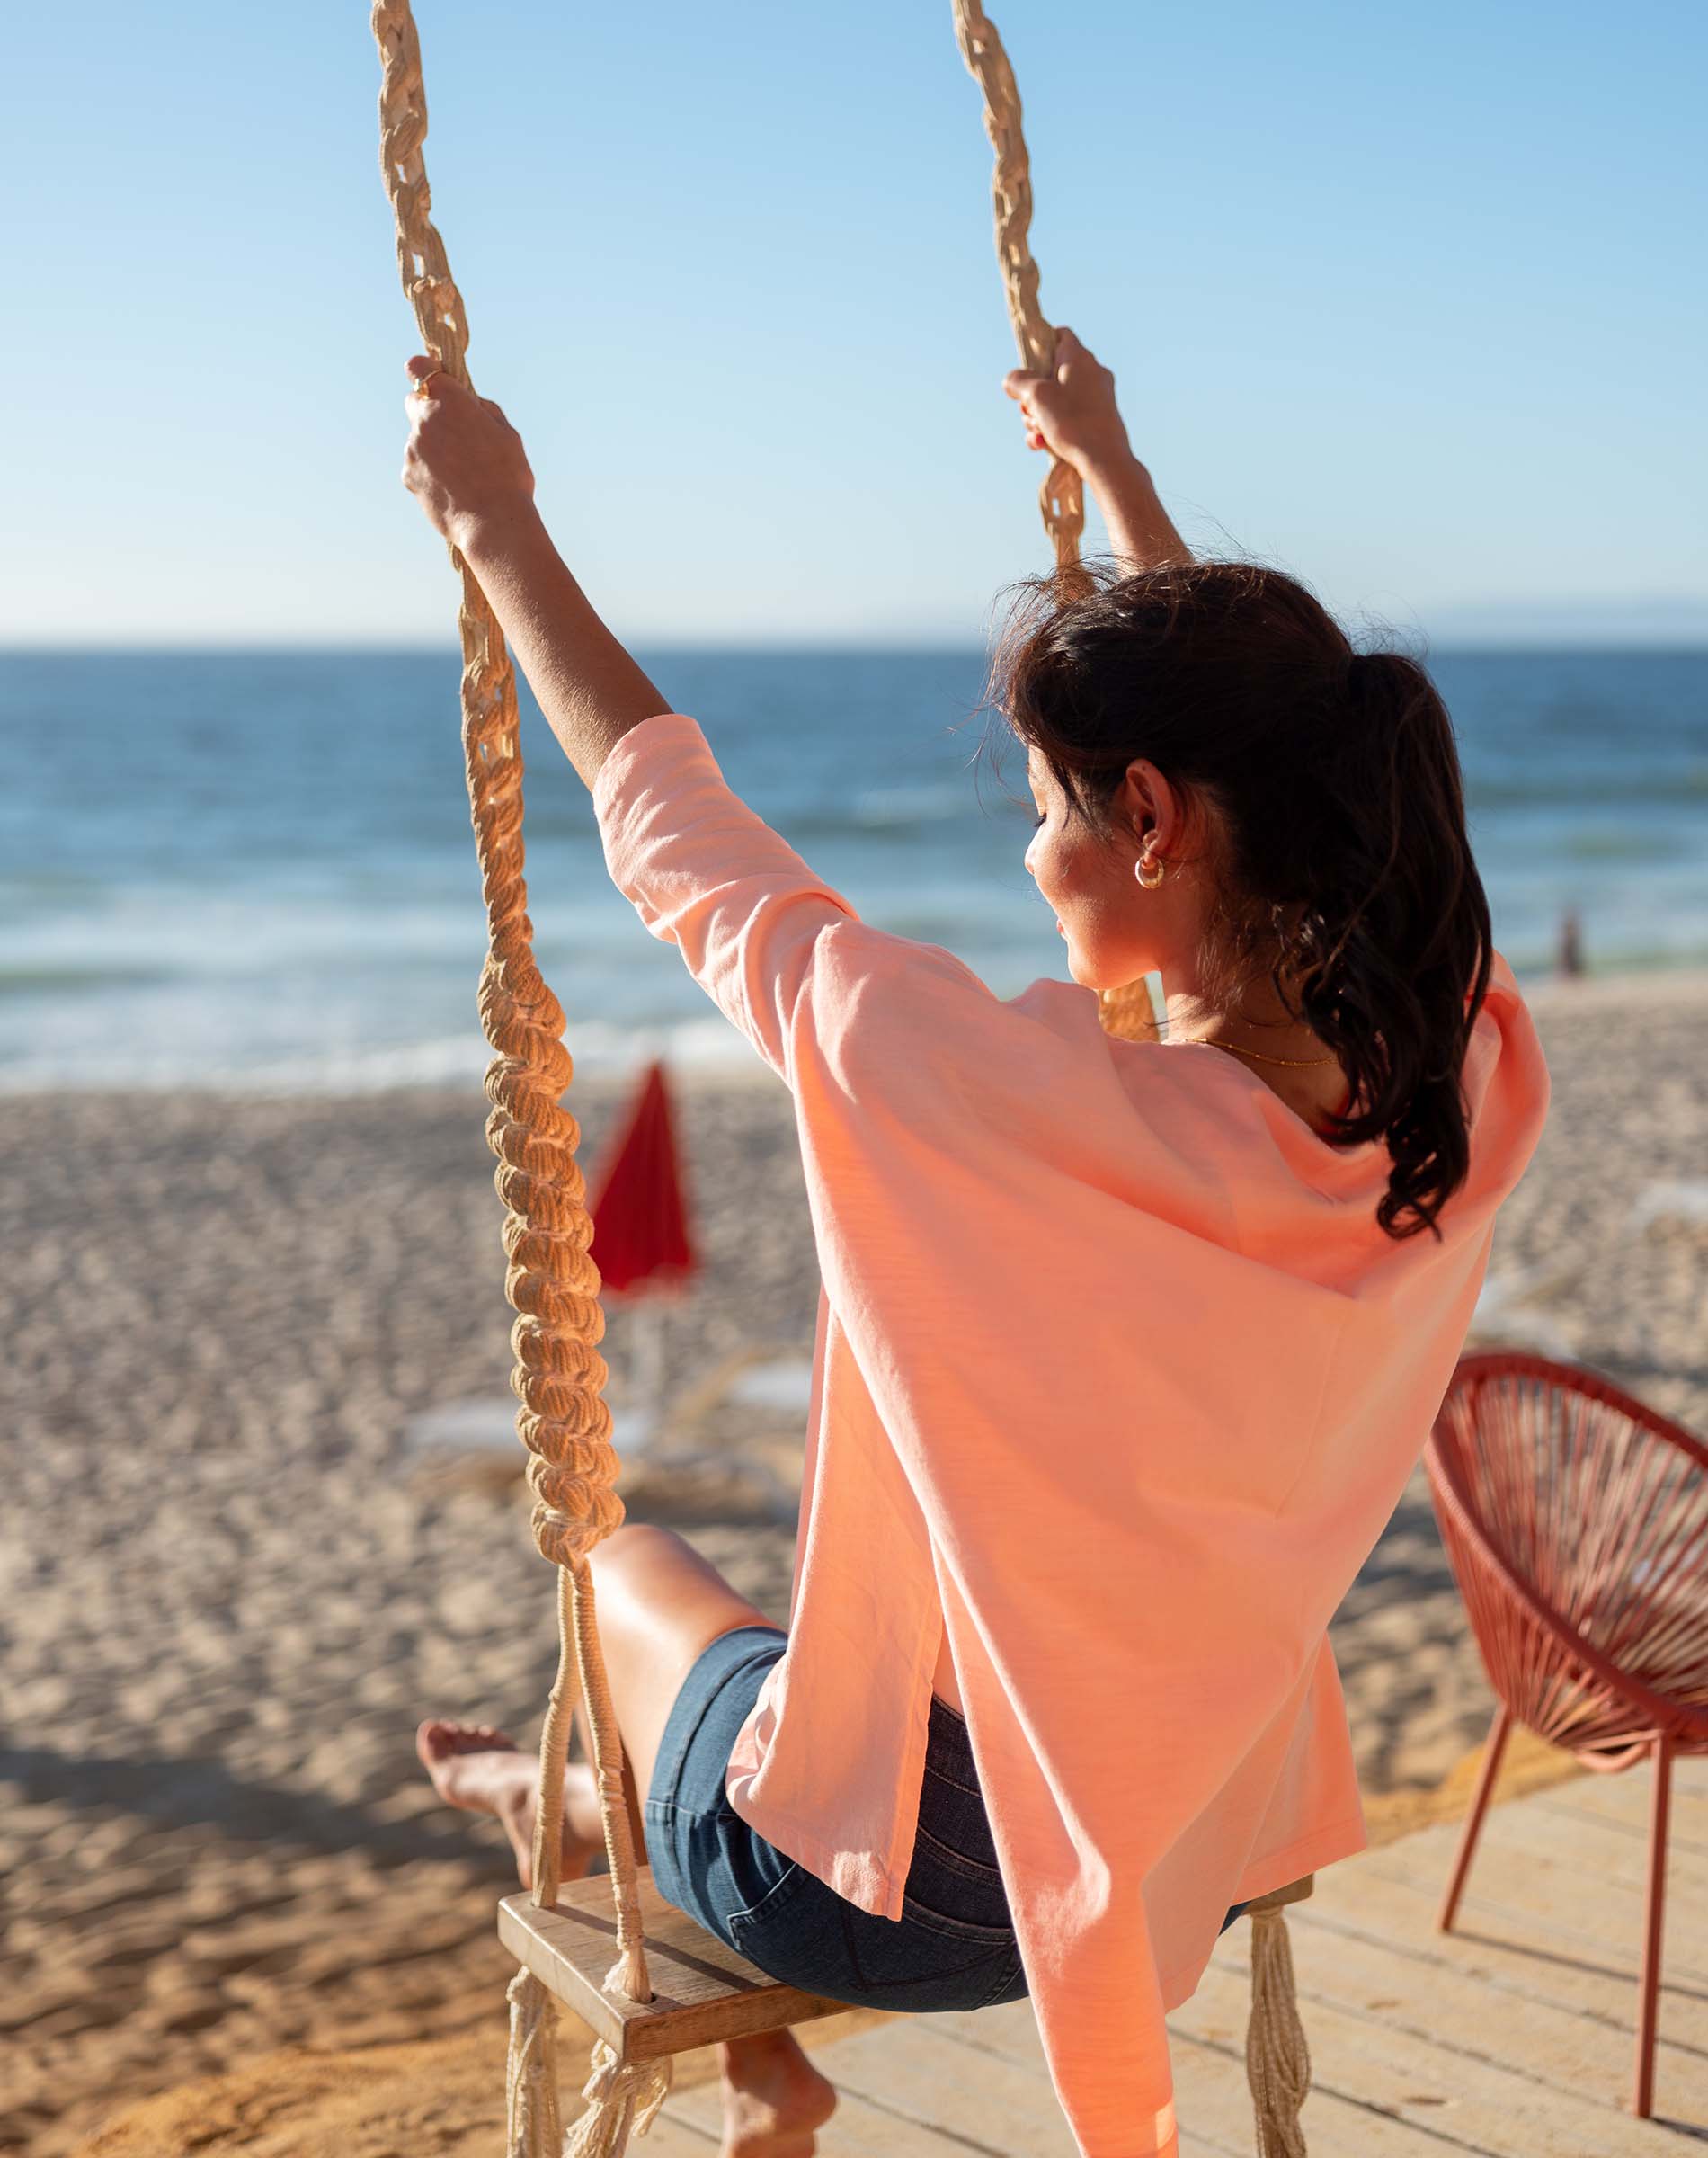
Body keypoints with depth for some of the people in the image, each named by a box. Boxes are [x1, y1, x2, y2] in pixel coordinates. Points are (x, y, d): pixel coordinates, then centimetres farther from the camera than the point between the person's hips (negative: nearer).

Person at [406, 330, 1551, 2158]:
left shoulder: (1007, 1100, -34)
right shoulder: (1461, 1094, -16)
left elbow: (679, 843, -18)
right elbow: (1253, 751, 2)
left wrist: (500, 531, -4)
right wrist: (1115, 477, 16)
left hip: (916, 1900, -5)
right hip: (1215, 1853, 5)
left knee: (631, 1571, 28)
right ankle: (597, 1798, 49)